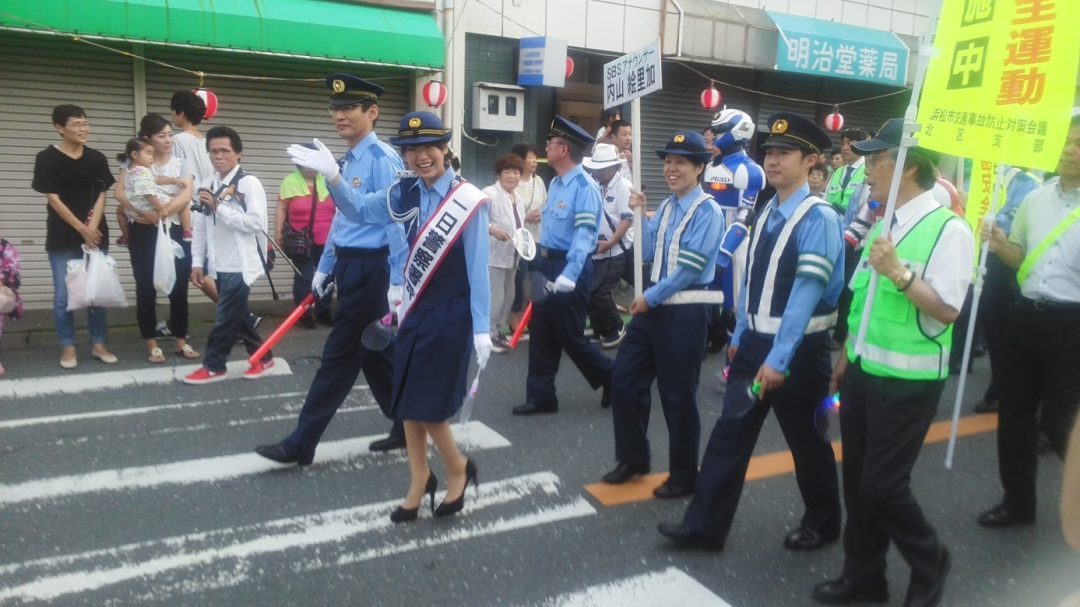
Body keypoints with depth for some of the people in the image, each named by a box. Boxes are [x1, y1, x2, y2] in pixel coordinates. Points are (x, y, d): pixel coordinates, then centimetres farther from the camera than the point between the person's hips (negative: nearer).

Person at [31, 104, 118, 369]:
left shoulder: (97, 159, 6)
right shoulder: (47, 159, -4)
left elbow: (101, 196, 2)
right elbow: (53, 199, -7)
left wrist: (92, 229, -11)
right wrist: (81, 229, -12)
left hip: (96, 235, 3)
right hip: (62, 237, -3)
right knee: (64, 294, 0)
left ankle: (99, 345, 16)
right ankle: (67, 348, 11)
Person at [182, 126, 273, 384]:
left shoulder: (249, 183, -10)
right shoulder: (207, 185, 10)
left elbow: (256, 222, -20)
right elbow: (201, 226, 12)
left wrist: (219, 207, -19)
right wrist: (197, 262, 9)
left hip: (241, 264, -7)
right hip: (220, 264, 7)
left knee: (225, 316, 0)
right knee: (236, 314, 15)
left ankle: (213, 366, 13)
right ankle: (263, 356, 29)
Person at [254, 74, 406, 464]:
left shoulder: (382, 159, -15)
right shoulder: (348, 161, 13)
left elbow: (396, 223, -19)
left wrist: (397, 283, -21)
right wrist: (324, 268, 20)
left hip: (370, 270, -9)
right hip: (351, 267, 9)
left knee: (340, 357, -1)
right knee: (375, 354, 14)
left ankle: (301, 444, 8)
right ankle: (406, 428, 27)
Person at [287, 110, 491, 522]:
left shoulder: (468, 200, -15)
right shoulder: (407, 194, 2)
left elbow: (478, 268, -13)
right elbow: (360, 211, 7)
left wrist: (481, 329, -11)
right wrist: (332, 177, -12)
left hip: (450, 315, -6)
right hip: (414, 311, 6)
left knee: (430, 406, -1)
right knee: (407, 403, 12)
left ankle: (458, 469, 26)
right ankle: (419, 482, 30)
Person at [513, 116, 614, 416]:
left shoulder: (585, 187, -19)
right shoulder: (555, 184, 10)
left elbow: (584, 235, -26)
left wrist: (567, 278, -32)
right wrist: (540, 263, 16)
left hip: (569, 267, -9)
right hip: (546, 265, 9)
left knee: (570, 336, 3)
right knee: (541, 334, 10)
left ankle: (611, 379, 25)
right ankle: (541, 397, 20)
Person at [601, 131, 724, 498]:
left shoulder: (707, 210, -13)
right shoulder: (666, 206, 11)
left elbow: (690, 268, -18)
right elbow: (648, 254, 8)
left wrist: (649, 298, -13)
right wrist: (639, 216, -2)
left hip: (686, 312, -8)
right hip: (654, 305, 8)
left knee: (678, 395, 4)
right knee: (624, 379, 11)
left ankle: (684, 476, 23)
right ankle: (633, 459, 30)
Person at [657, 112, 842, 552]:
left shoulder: (818, 218, -16)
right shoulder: (765, 214, 9)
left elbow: (806, 292, -23)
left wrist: (779, 357, -27)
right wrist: (739, 336, 13)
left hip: (798, 349, -7)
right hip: (754, 343, 7)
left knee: (806, 441, 11)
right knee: (730, 432, 5)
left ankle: (822, 523, 34)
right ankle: (704, 525, 13)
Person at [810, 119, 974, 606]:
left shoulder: (948, 229, -14)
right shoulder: (883, 224, 9)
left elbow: (947, 310, -20)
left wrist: (900, 273, -30)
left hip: (908, 381, -7)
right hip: (862, 372, 8)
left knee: (882, 486, -1)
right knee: (856, 480, 14)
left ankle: (929, 564, 28)